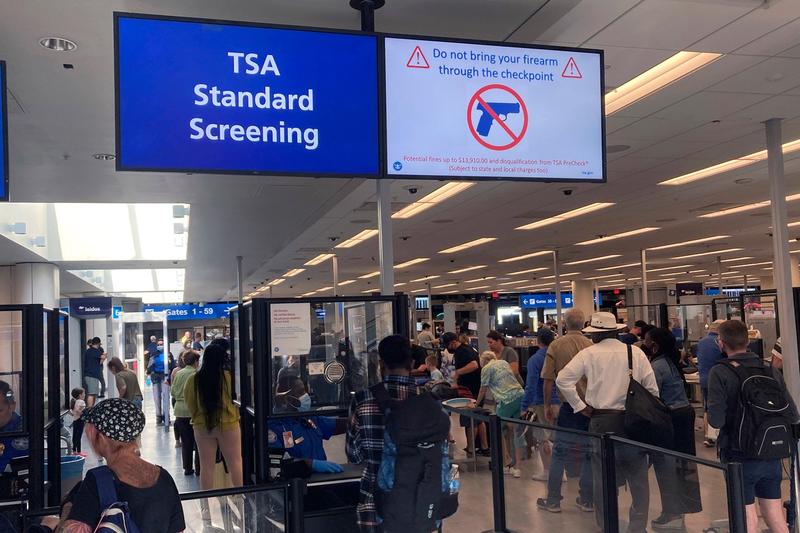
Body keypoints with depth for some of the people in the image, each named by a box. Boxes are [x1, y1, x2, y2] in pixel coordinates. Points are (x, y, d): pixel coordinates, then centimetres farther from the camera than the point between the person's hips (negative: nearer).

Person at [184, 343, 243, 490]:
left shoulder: (192, 379, -7)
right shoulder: (230, 377, -14)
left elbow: (189, 404, 5)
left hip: (202, 426, 2)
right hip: (228, 424, -2)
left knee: (206, 465, 11)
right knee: (235, 462, 9)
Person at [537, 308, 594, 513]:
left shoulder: (556, 346, -5)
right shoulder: (591, 346, -2)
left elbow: (548, 380, -4)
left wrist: (547, 406, 7)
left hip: (568, 406, -2)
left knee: (559, 453, 8)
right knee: (589, 454, 12)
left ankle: (553, 500, 13)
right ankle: (587, 500, 20)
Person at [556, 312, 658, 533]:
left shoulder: (589, 353, -3)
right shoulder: (636, 352, 1)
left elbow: (563, 379, -11)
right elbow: (652, 388, 0)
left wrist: (581, 407, -3)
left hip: (601, 420, -1)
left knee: (603, 476, 9)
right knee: (638, 476, 11)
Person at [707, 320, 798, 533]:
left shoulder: (720, 373, -14)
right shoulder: (771, 371, 0)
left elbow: (716, 420, -21)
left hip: (739, 458, -4)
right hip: (772, 457, 4)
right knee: (775, 515, 16)